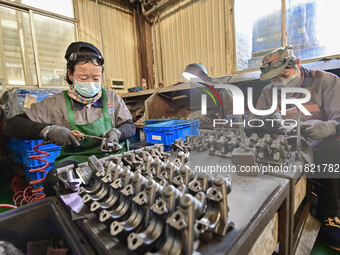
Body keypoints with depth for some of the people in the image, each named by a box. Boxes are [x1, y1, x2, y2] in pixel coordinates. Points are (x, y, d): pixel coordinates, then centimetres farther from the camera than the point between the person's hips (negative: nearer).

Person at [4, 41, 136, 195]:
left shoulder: (112, 98, 6)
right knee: (54, 180, -33)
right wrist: (47, 130, -17)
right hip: (75, 158, 0)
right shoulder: (56, 103, 2)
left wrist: (117, 133, -14)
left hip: (110, 155, 1)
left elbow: (130, 126, 10)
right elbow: (12, 125, 3)